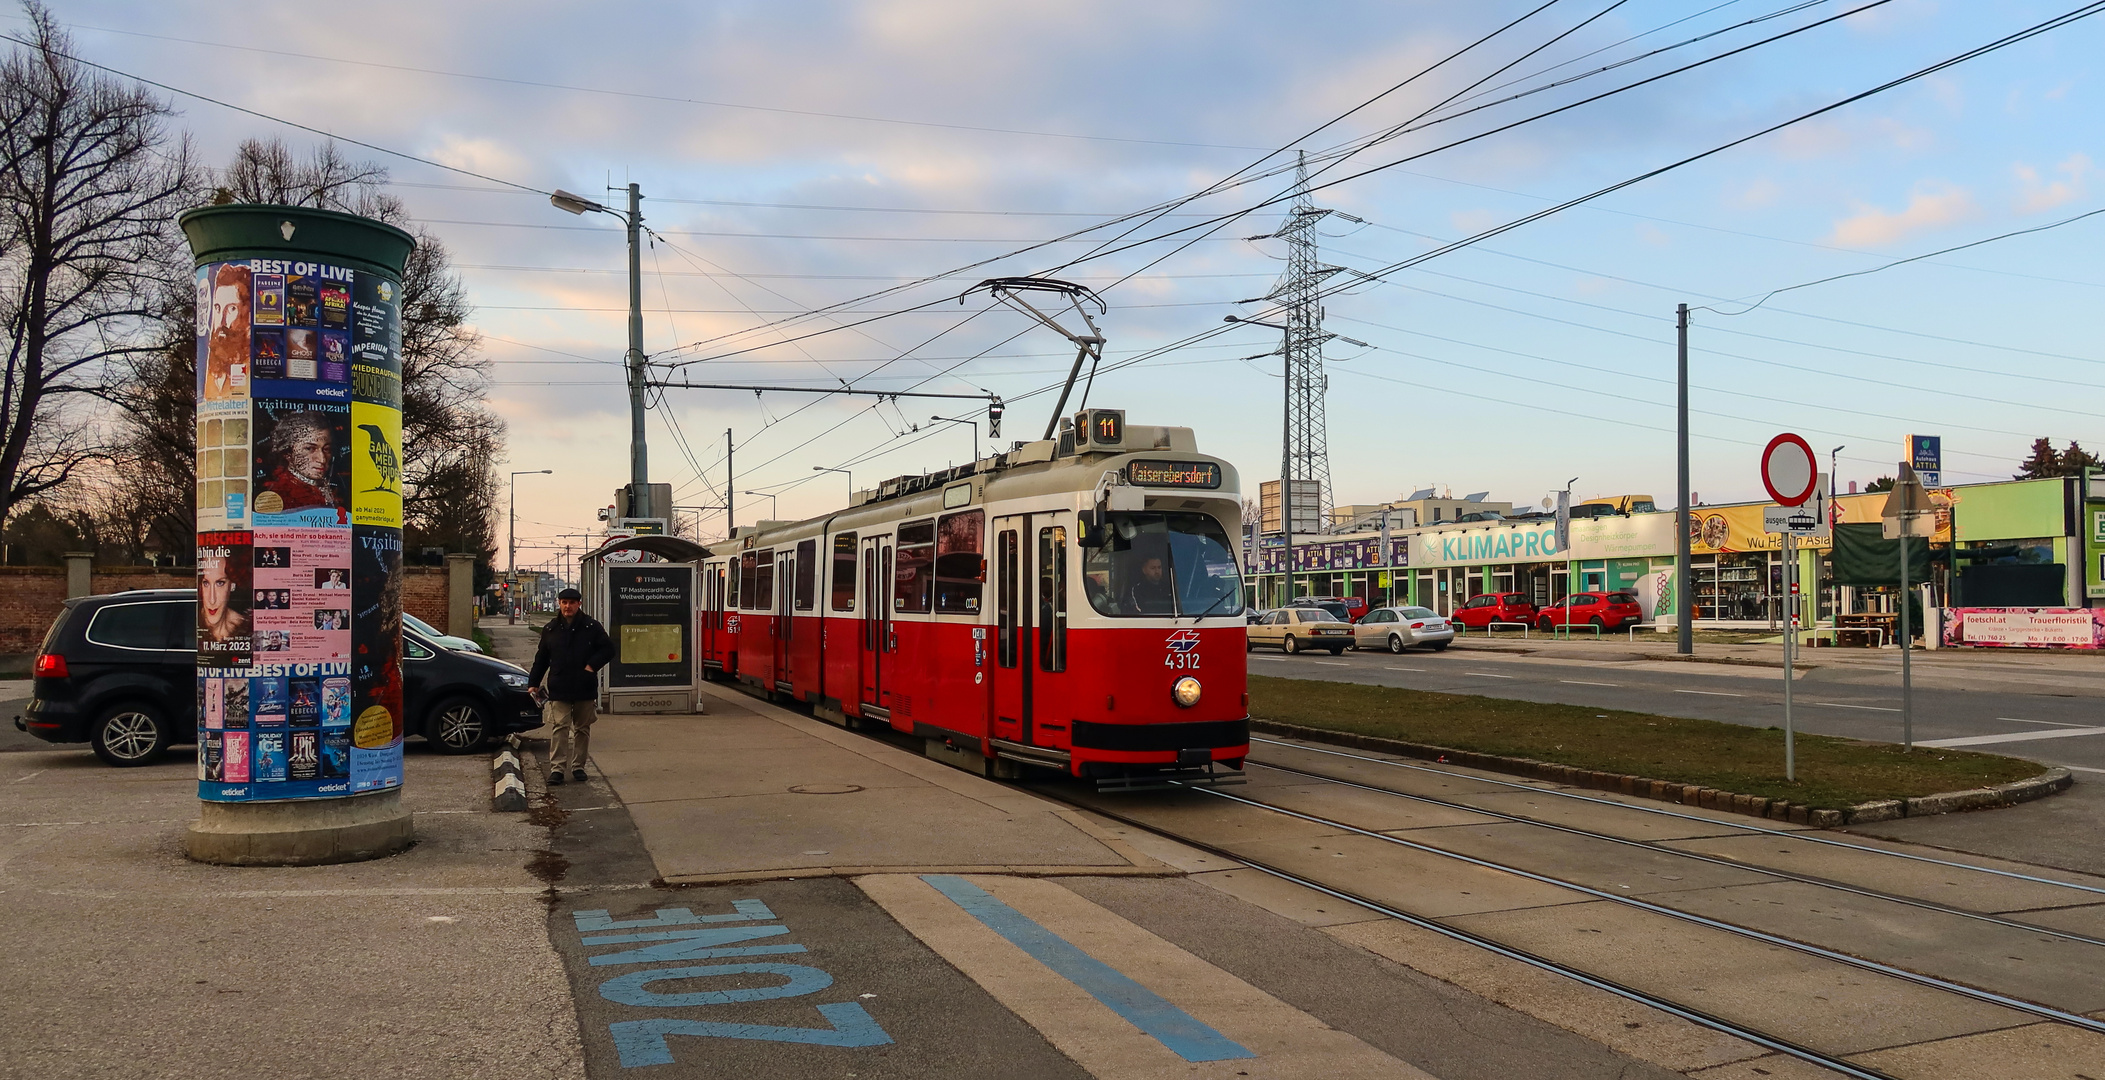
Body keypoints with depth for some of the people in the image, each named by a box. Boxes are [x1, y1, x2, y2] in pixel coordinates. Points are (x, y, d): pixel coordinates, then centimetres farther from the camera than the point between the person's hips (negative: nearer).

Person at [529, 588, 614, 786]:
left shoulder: (591, 627, 2)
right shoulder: (550, 629, 7)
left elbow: (608, 649, 3)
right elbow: (541, 658, 14)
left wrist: (592, 665, -10)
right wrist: (533, 683, 10)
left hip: (585, 689, 0)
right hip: (558, 689, 0)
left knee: (582, 728, 8)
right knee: (559, 727, -8)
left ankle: (578, 766, 19)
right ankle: (556, 768, -8)